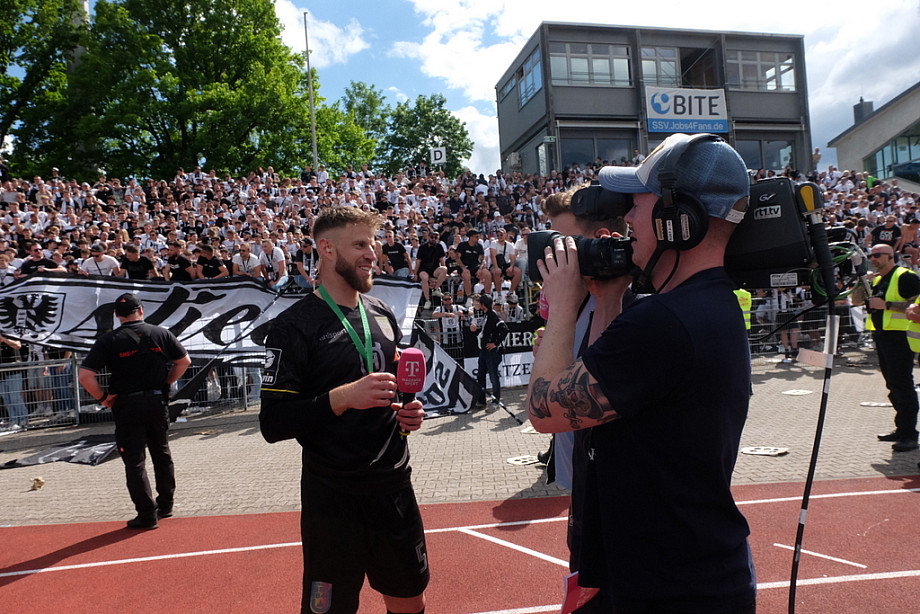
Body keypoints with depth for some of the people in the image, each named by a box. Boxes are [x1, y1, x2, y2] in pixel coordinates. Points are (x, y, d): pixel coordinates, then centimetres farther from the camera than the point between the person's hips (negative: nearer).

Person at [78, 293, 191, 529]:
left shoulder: (108, 340, -6)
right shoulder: (161, 334, 1)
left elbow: (85, 375, -12)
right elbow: (184, 361, 7)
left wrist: (103, 398, -1)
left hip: (127, 406, -3)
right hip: (158, 402, 3)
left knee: (134, 461, 5)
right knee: (162, 454, 18)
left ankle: (147, 514, 6)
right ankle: (165, 505, 28)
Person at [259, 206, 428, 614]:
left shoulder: (381, 313, 8)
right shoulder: (294, 326, -12)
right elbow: (273, 424, -15)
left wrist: (406, 411, 1)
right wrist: (342, 398, -26)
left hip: (395, 488, 6)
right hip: (333, 499, -6)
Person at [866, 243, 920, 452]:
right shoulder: (876, 280, 18)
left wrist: (886, 305, -23)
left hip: (899, 335, -9)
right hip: (881, 336, 9)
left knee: (902, 385, -9)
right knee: (893, 385, 14)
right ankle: (901, 428, 23)